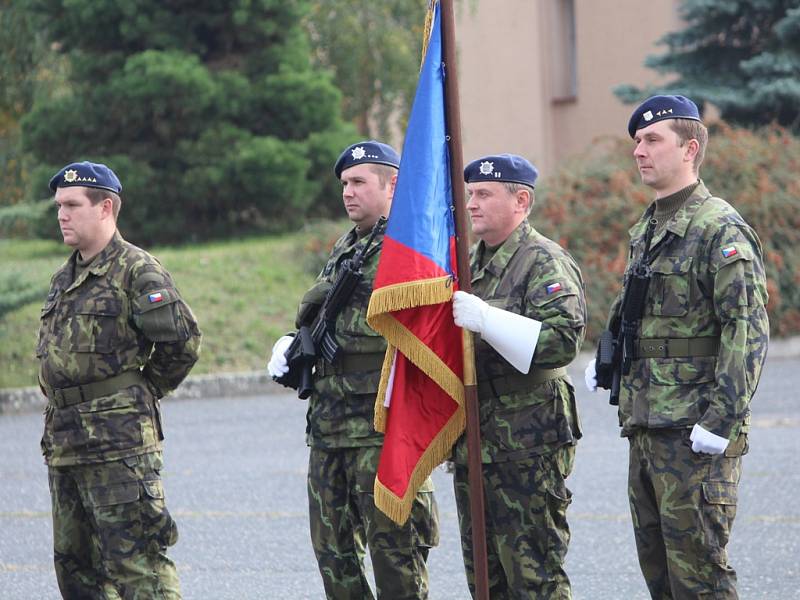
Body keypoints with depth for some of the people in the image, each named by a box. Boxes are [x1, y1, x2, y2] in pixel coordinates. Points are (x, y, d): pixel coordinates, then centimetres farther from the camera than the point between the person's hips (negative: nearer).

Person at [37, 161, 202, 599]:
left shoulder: (137, 271, -9)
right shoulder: (63, 279, 18)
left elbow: (183, 339, -16)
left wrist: (143, 390, -4)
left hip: (118, 441, -9)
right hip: (62, 442, 9)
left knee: (134, 561, -11)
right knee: (74, 564, 13)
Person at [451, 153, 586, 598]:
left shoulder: (545, 262, -9)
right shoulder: (468, 261, 18)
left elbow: (564, 340, -23)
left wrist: (486, 319, -29)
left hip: (528, 446, -9)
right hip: (472, 442, 9)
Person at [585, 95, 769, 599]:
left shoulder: (721, 229, -11)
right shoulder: (646, 230, 17)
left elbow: (749, 330, -17)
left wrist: (723, 420, -22)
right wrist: (607, 363, 13)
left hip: (695, 431, -9)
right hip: (646, 426, 9)